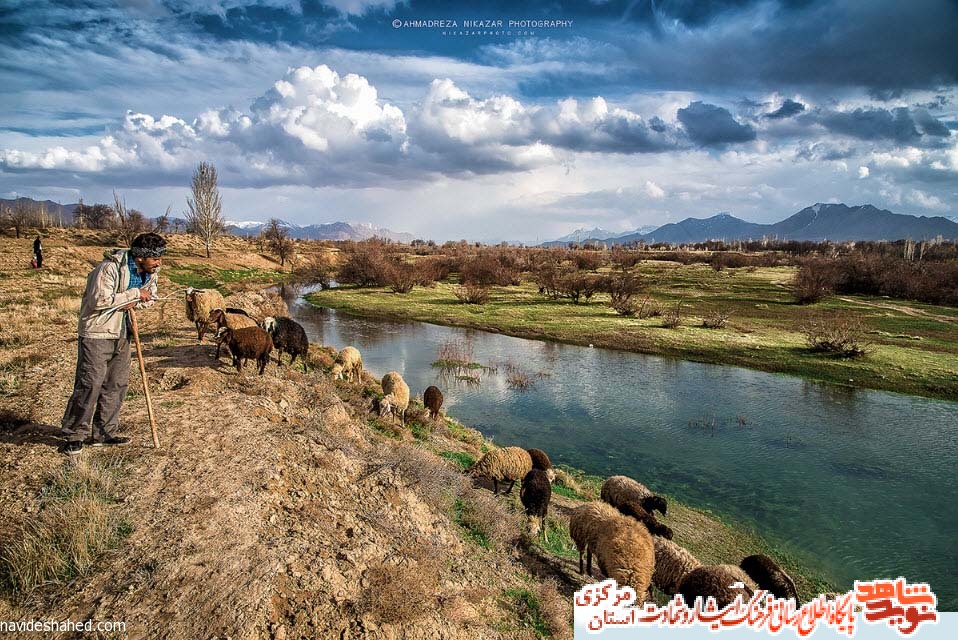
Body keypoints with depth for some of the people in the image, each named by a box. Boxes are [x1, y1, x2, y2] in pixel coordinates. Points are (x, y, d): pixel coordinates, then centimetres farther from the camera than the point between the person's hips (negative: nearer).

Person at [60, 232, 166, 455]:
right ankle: (74, 435, 6)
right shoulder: (110, 268, -21)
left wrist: (135, 303, -7)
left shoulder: (149, 272, 2)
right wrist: (133, 293, -23)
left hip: (122, 334, 8)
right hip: (97, 333, -7)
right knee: (89, 384, -8)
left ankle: (104, 433, 19)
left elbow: (150, 297, 14)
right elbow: (99, 300, -27)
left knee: (117, 384, 9)